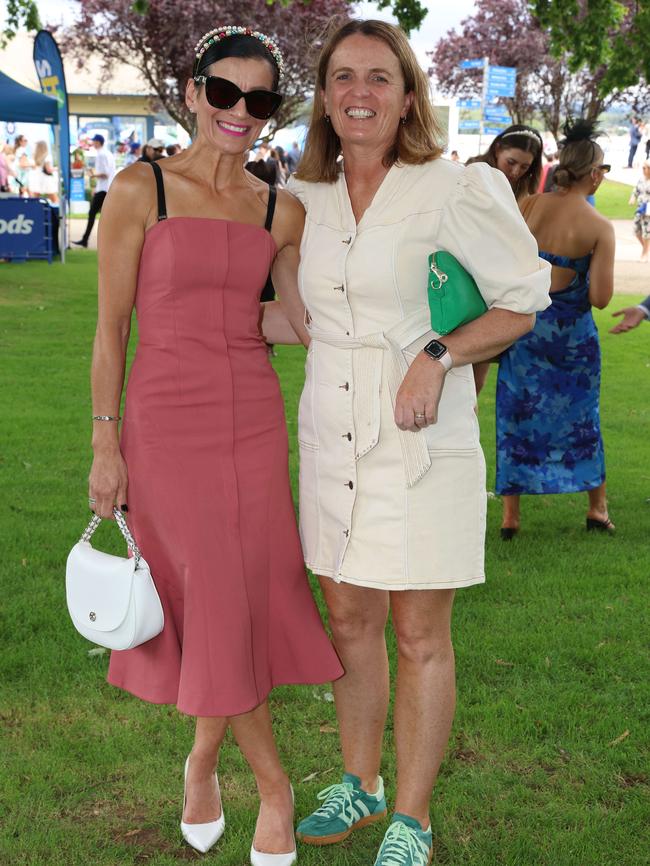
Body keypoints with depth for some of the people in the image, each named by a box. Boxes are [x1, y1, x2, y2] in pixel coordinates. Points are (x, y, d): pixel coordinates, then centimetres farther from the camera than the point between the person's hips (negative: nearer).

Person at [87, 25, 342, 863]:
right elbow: (110, 326, -4)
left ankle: (203, 760, 32)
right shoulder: (141, 188, -4)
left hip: (255, 422, 4)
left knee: (249, 601, 7)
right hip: (166, 423, -4)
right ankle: (273, 784, 21)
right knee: (210, 606, 1)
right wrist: (106, 444, -7)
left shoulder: (282, 211, 6)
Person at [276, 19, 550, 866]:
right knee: (348, 618, 14)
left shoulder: (454, 191, -9)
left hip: (421, 441, -5)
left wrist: (439, 355, -16)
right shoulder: (309, 199, 8)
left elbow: (523, 303, -5)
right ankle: (359, 787, 34)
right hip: (331, 436, 5)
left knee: (420, 636, 4)